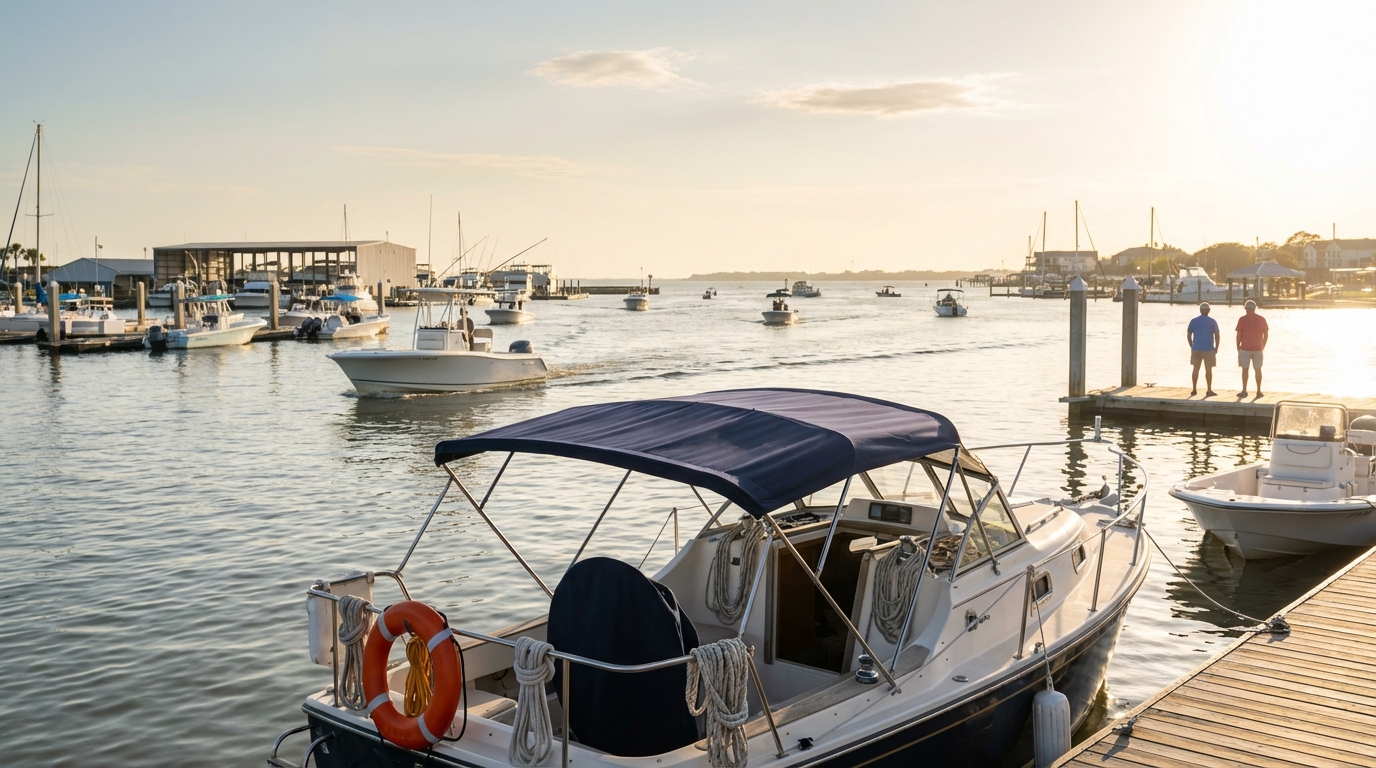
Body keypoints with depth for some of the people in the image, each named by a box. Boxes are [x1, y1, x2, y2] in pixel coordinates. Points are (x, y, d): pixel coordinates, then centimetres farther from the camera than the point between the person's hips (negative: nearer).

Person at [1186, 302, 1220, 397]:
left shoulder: (1193, 321, 3)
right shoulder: (1212, 321, -4)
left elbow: (1188, 335, 5)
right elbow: (1217, 335, -4)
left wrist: (1192, 346, 14)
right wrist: (1216, 348, 5)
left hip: (1196, 349, 3)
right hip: (1209, 349, -3)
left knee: (1196, 369, 8)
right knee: (1208, 370, 2)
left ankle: (1194, 390, 11)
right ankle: (1209, 390, 4)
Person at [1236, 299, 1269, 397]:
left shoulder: (1242, 319, -7)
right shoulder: (1262, 319, 4)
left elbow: (1239, 335, -8)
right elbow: (1266, 335, 7)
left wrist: (1238, 347, 4)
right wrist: (1263, 346, 18)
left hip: (1245, 348, -3)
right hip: (1258, 348, 3)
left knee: (1245, 369, 4)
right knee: (1258, 369, 9)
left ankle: (1244, 391, 5)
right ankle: (1258, 391, 12)